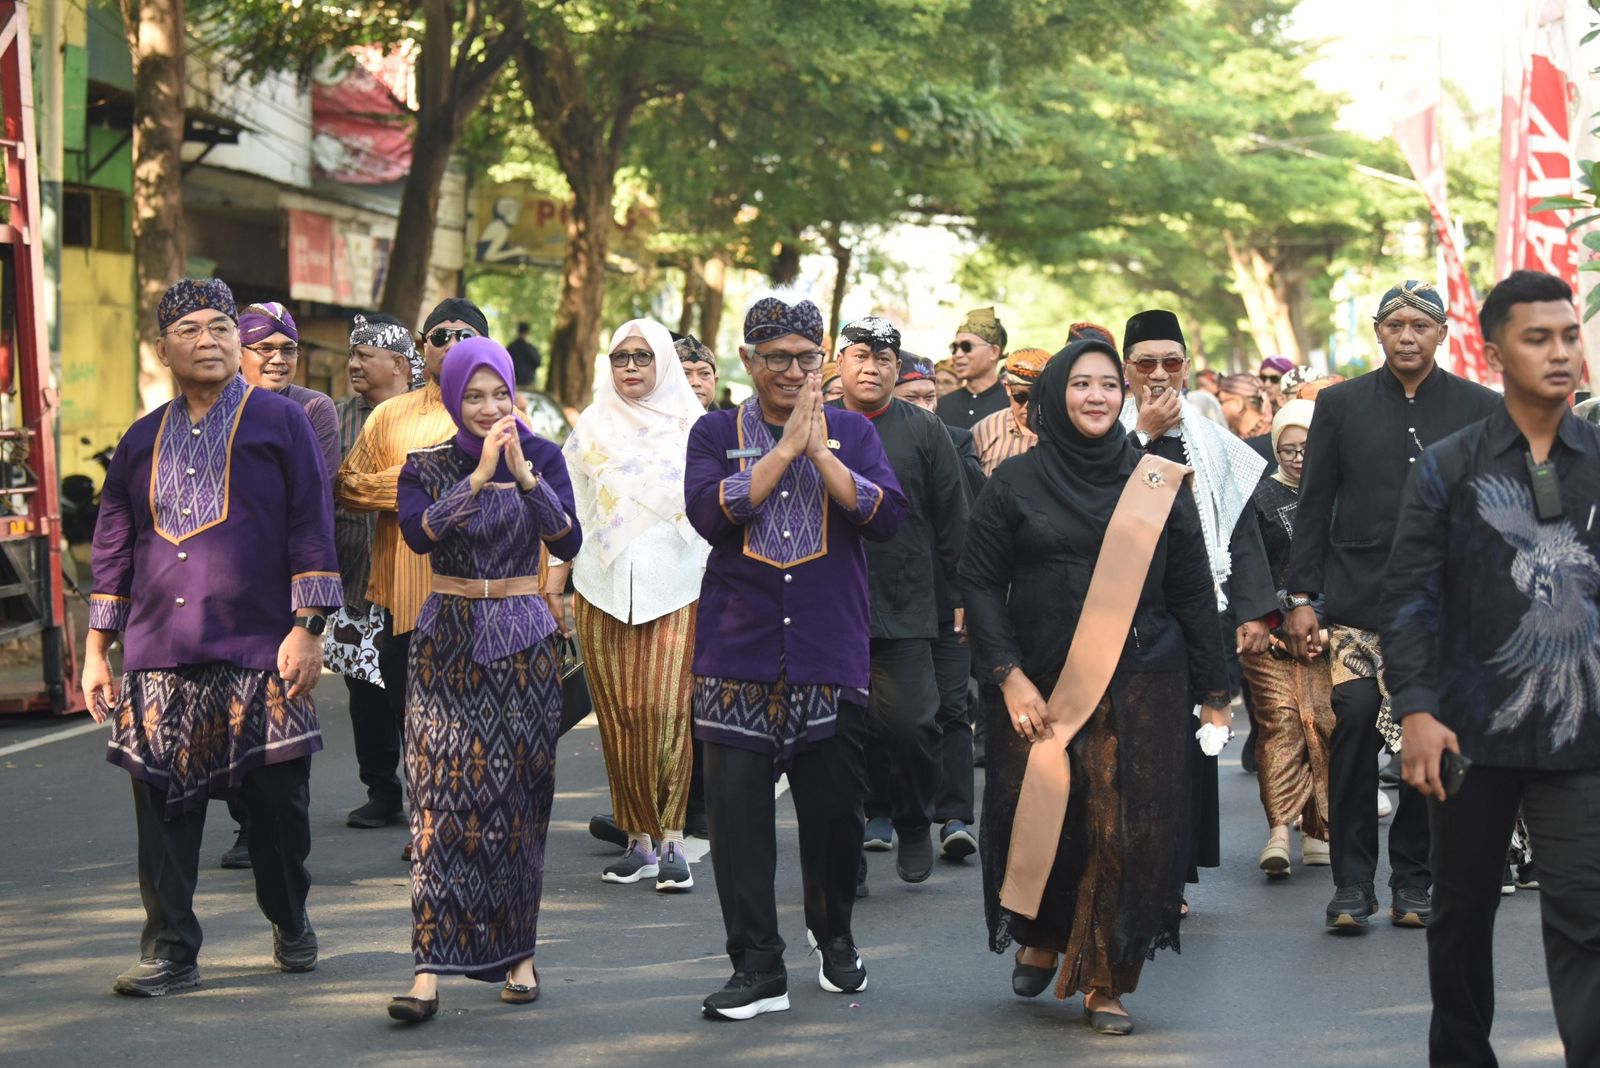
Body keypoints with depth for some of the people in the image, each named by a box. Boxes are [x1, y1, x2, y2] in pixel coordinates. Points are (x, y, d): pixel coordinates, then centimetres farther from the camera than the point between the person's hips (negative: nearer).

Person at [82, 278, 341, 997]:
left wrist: (307, 627, -9)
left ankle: (290, 924, 26)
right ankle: (169, 952, 6)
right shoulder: (142, 442, 13)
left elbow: (312, 527, -1)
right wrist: (97, 649, 10)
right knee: (163, 802, -1)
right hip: (161, 658, 3)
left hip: (262, 651, -3)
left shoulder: (280, 421, 3)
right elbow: (113, 551, 16)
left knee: (277, 800, 4)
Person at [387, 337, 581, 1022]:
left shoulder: (542, 456, 2)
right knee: (444, 796, -7)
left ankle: (517, 953, 16)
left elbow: (569, 543, -12)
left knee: (519, 799, 4)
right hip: (447, 644, 0)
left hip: (522, 644, 1)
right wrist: (479, 476, -23)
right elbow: (417, 533, -17)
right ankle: (431, 968, -10)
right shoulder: (427, 466, 3)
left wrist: (523, 473, -23)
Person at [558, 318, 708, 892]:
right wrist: (551, 589, 8)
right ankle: (638, 839, 8)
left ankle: (671, 839, -7)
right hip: (604, 590, 2)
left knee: (667, 711, -12)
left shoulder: (692, 426, 7)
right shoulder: (592, 426, 11)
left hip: (675, 588, -2)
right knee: (619, 715, 0)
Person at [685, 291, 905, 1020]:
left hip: (831, 652, 1)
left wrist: (821, 454, -12)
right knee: (737, 803, -5)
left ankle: (834, 934, 30)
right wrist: (785, 447, -13)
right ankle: (758, 966, 2)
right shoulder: (716, 434, 6)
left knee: (835, 806, 6)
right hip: (737, 652, -1)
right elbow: (709, 512, -12)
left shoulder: (852, 432, 8)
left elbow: (886, 516, -6)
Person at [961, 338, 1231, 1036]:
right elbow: (980, 583, 1)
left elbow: (1192, 593, 7)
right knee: (1041, 820, 1)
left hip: (1139, 690, 0)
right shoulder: (1015, 483, 3)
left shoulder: (1159, 485, 6)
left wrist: (1212, 692, 4)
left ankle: (1106, 980, 7)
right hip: (1039, 688, 0)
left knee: (1126, 831, -5)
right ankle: (1040, 939, 30)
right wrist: (1009, 676, -9)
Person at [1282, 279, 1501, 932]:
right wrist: (1300, 597, 1)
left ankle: (1413, 878, 15)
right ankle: (1352, 879, -5)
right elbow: (1314, 505, 8)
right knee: (1354, 719, -15)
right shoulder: (1340, 405, 8)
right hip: (1358, 599, -1)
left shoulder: (1480, 409, 7)